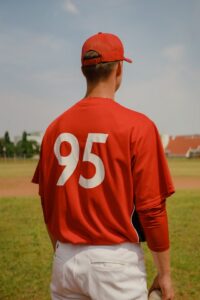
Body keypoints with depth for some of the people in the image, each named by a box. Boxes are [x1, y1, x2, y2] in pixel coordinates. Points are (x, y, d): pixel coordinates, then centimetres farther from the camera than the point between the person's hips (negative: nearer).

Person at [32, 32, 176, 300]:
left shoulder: (55, 127, 2)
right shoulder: (137, 126, -12)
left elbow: (48, 203, 8)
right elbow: (151, 207, -13)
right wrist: (164, 273, -1)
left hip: (66, 259, 5)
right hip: (116, 260, -4)